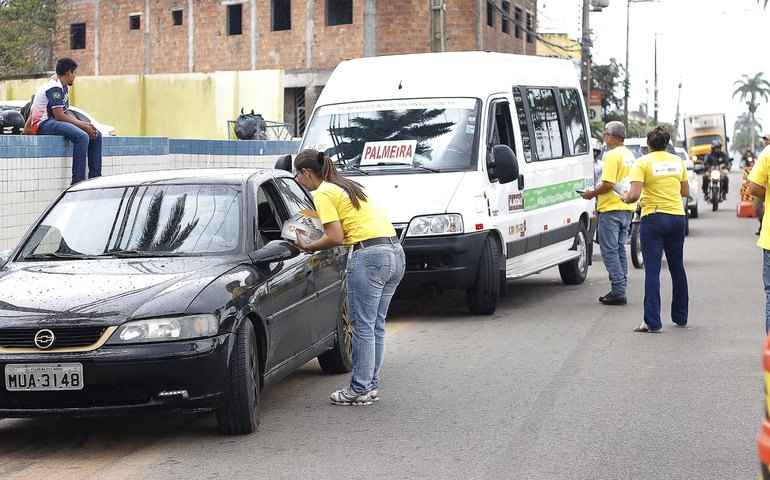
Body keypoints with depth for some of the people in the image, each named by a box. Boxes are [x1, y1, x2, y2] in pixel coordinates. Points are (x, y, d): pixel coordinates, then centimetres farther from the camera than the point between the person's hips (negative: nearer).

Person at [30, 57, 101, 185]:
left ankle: (95, 178, -2)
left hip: (55, 122, 10)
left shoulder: (63, 87, 19)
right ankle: (78, 182, -35)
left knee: (96, 135, 3)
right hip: (43, 124, -10)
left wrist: (84, 124, 1)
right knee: (82, 136, -32)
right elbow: (59, 115, -20)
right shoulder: (54, 87, -13)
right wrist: (83, 126, -15)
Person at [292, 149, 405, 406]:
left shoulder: (323, 193, -4)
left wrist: (307, 246, 1)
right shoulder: (348, 186, 24)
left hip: (368, 255, -9)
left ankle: (360, 390, 2)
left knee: (363, 327, -3)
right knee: (376, 326, 13)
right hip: (395, 253, 9)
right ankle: (371, 385, 18)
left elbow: (336, 237, -12)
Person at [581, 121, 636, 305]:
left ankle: (618, 291, -8)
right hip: (627, 208, 9)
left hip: (611, 209, -9)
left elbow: (608, 184, -22)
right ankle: (620, 290, 15)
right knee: (620, 250, 14)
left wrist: (592, 193, -7)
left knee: (610, 251, -5)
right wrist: (599, 192, 20)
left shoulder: (613, 155, -15)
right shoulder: (630, 155, 14)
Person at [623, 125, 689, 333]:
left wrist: (625, 198, 4)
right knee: (677, 267, 17)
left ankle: (652, 322, -9)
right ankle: (680, 317, 26)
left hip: (653, 217, -5)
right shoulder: (678, 161, 7)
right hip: (677, 216, 5)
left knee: (652, 270, -4)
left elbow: (634, 195, -17)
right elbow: (685, 191, 15)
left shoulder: (643, 162, -8)